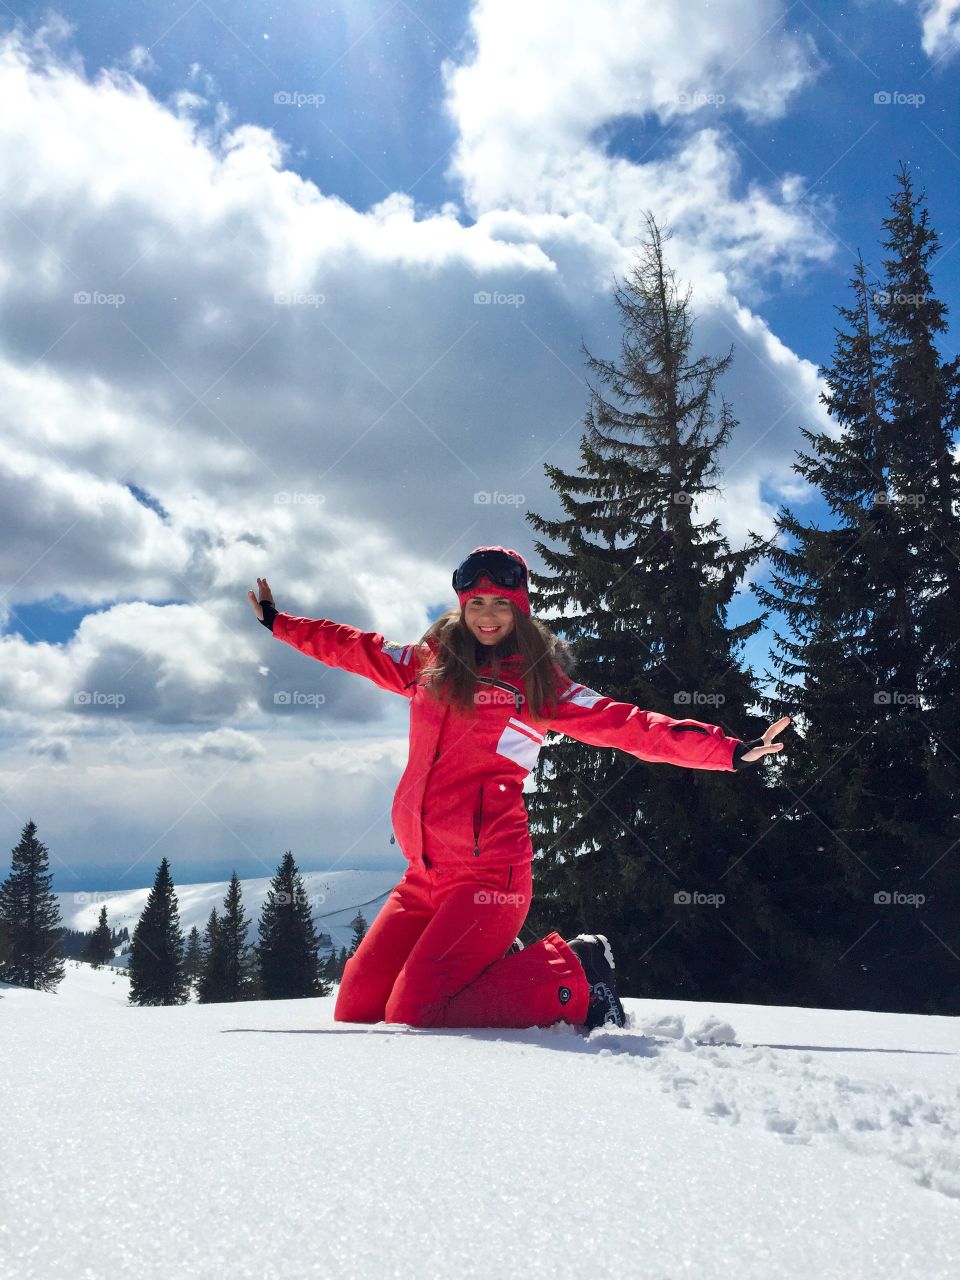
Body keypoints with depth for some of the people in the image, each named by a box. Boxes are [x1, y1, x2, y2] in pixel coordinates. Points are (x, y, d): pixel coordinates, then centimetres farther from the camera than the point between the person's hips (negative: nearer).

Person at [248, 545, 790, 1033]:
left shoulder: (540, 682, 1)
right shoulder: (429, 663, 13)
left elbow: (629, 727, -4)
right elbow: (354, 648, 26)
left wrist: (728, 750, -12)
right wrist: (278, 621, 35)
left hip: (489, 873, -6)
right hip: (424, 875, 6)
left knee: (415, 1013, -17)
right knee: (357, 1009, 5)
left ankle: (576, 979, 0)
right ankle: (492, 965, 21)